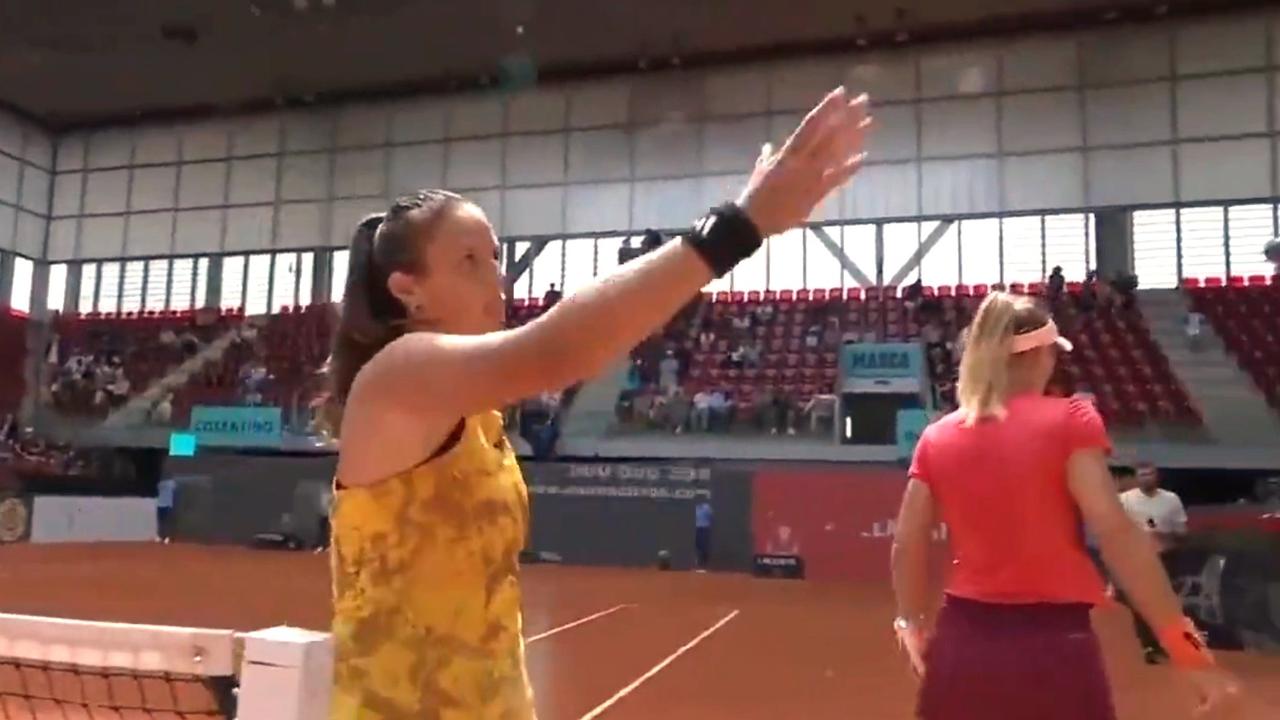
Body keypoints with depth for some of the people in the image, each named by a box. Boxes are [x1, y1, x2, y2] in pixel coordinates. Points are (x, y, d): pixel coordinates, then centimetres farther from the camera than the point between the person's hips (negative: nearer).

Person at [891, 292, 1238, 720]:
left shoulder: (936, 439, 4)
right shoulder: (1069, 421, -6)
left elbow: (907, 547, 4)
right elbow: (1115, 533, -13)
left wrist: (912, 623, 21)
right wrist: (1187, 647, -8)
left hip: (964, 641, 4)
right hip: (1054, 644, -3)